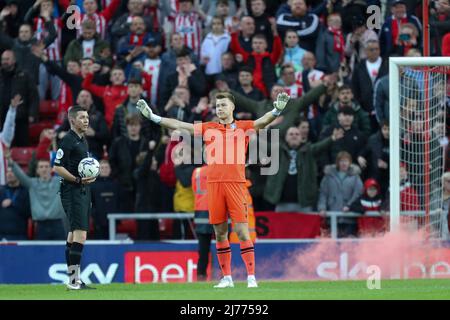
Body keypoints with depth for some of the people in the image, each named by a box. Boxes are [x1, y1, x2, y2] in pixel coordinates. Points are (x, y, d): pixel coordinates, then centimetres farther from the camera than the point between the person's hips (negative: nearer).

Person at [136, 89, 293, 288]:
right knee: (220, 233, 5)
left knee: (242, 231, -7)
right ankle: (226, 278, 12)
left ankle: (251, 277, -6)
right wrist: (152, 116, 11)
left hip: (235, 183, -3)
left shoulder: (242, 127, 6)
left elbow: (263, 121, -9)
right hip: (214, 184, 3)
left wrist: (277, 110, -29)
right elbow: (178, 125, 14)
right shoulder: (208, 128, 13)